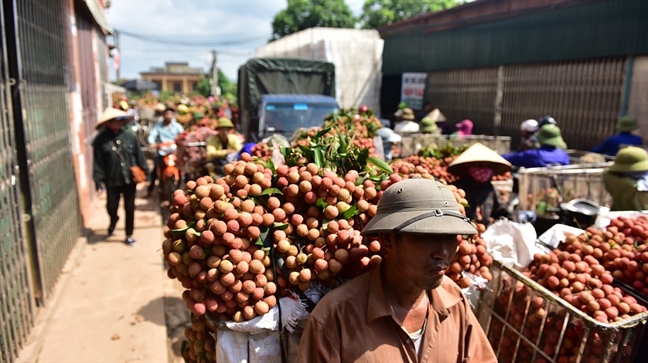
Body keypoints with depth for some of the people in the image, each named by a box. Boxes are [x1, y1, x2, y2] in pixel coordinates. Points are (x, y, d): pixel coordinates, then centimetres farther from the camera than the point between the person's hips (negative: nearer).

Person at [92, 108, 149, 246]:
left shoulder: (129, 137, 0)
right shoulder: (100, 140, -5)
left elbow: (139, 156, 2)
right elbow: (97, 163, -5)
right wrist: (99, 180, -9)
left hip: (130, 179, 1)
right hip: (112, 181, -1)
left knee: (130, 208, 8)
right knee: (111, 207, 4)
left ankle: (129, 235, 25)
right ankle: (113, 221, 42)